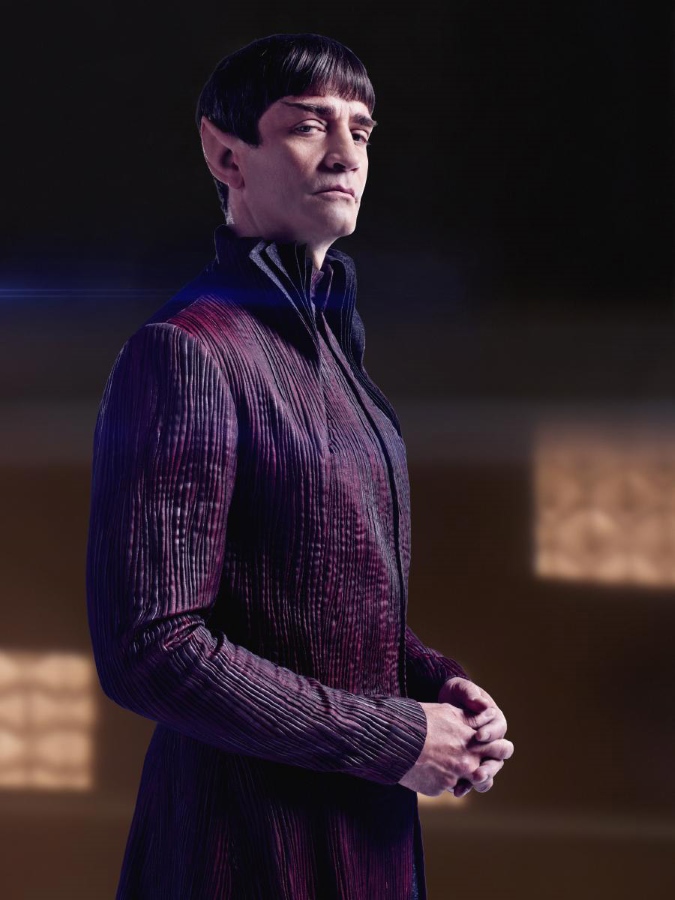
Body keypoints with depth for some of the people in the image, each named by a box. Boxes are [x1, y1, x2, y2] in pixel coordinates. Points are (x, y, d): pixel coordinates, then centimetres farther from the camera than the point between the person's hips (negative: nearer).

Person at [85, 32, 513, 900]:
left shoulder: (329, 346, 11)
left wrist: (439, 682, 0)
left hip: (365, 828, 8)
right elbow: (150, 651, -24)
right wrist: (394, 738, -18)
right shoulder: (183, 354, -17)